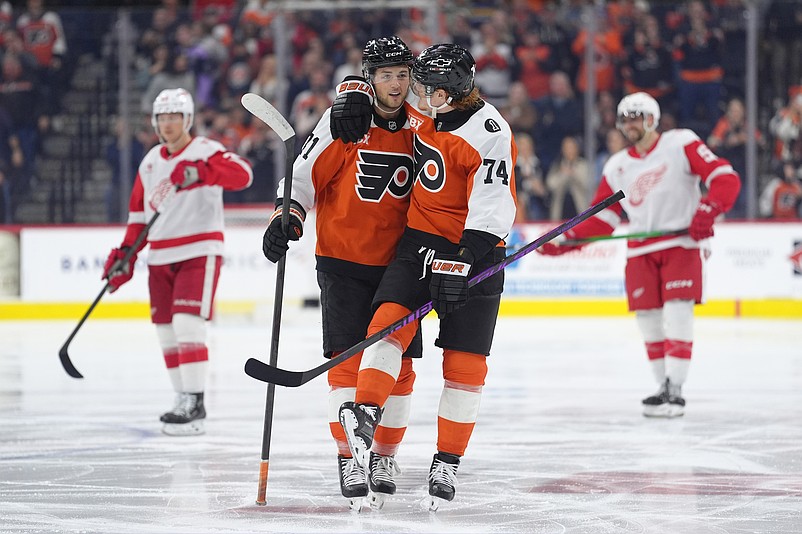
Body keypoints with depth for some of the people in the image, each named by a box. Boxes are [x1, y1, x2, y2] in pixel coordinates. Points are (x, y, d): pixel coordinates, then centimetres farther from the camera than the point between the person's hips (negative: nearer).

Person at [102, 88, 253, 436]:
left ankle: (195, 403, -16)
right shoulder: (150, 162, 14)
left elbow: (242, 174, -26)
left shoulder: (205, 151, -7)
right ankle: (183, 400, 17)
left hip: (199, 253, -7)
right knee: (166, 331, 7)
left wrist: (200, 171, -38)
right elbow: (139, 214, 20)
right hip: (161, 258, 7)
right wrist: (125, 255, 14)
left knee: (187, 324, -17)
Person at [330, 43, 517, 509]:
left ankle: (448, 463, 5)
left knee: (465, 362, -3)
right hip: (421, 239, 5)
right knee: (391, 316, -19)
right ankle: (365, 414, -32)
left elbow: (492, 208, -22)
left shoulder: (490, 134, -18)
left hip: (473, 249, -5)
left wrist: (464, 264, -30)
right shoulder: (424, 112, 4)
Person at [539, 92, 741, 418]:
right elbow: (601, 219, 14)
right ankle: (665, 386, 11)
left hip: (681, 243, -5)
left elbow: (726, 178, -10)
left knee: (677, 313, -15)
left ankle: (674, 391, -13)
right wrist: (565, 241, 2)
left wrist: (707, 210, -25)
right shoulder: (617, 167, 12)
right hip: (640, 251, 5)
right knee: (648, 321, 1)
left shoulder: (680, 144, -3)